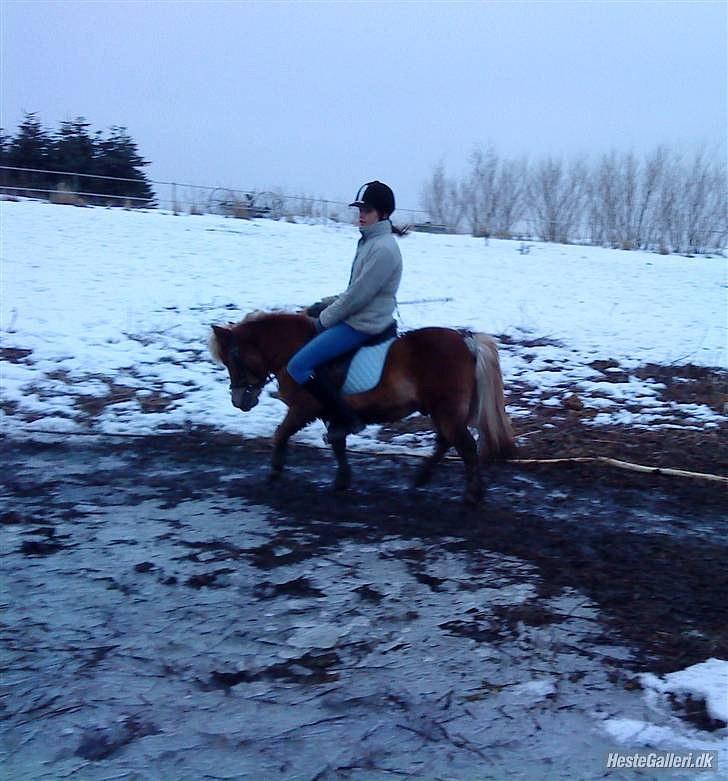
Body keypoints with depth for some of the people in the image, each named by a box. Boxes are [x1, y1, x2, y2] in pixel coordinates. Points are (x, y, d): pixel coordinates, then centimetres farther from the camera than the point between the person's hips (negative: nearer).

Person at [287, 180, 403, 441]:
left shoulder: (383, 248, -20)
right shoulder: (370, 241, 11)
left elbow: (357, 295, -21)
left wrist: (324, 319, -10)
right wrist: (324, 309, 9)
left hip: (363, 325, -11)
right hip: (356, 317, 11)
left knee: (298, 366, -16)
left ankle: (346, 418, -9)